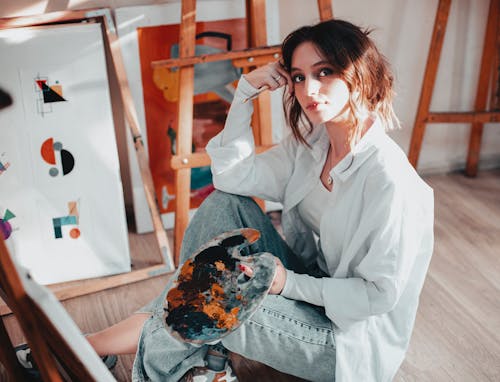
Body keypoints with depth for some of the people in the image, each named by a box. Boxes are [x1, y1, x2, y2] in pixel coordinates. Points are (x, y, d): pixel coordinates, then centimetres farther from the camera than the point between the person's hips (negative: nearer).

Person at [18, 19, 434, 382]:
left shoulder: (388, 179, -26)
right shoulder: (310, 144, -2)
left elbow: (380, 294, -23)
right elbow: (231, 176, -3)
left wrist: (289, 282, -24)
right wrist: (245, 92, -9)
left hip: (356, 336, -7)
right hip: (308, 286, 7)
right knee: (226, 203, -11)